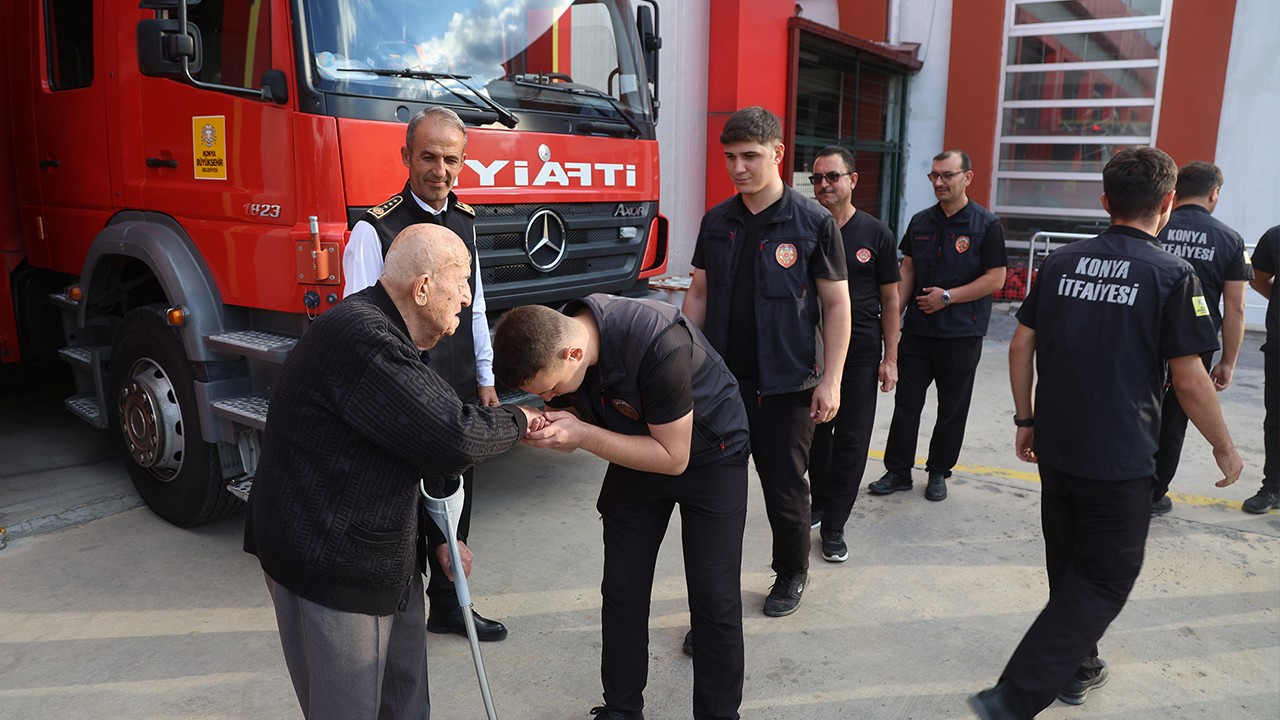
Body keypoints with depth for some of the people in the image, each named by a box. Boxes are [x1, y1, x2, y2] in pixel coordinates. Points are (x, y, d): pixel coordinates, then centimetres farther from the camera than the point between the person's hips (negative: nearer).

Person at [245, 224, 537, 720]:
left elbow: (417, 446, 16)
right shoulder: (361, 338, -26)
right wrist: (518, 420, -10)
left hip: (387, 558, 10)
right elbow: (454, 438, -29)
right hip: (329, 565, -10)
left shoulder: (390, 336, 9)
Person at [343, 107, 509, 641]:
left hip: (459, 395, 7)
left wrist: (485, 378, 15)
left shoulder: (465, 220, 8)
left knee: (456, 499, 16)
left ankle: (446, 605, 35)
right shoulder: (375, 230, -13)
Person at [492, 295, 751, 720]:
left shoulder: (658, 346, -37)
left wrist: (582, 435, -33)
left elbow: (674, 457, -27)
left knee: (715, 599, -4)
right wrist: (546, 430, -26)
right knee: (621, 592, 6)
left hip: (709, 455, -5)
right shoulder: (553, 344, -17)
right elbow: (582, 423, -3)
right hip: (638, 450, 5)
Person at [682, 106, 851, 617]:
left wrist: (831, 380, -9)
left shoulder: (814, 223, -6)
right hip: (721, 380, 3)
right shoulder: (716, 222, 6)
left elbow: (836, 305, -4)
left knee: (785, 490, 11)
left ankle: (792, 574, 37)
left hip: (786, 385, -3)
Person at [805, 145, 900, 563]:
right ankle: (820, 503, 34)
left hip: (861, 353, -1)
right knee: (816, 433, 12)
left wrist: (890, 359, -2)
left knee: (851, 441, 2)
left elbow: (890, 299, 3)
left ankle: (833, 526, 12)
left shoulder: (875, 234, -1)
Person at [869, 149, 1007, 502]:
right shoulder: (920, 222, 8)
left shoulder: (986, 225, -6)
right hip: (917, 329, 4)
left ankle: (939, 472, 24)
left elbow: (995, 279, -9)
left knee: (952, 408, 9)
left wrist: (947, 297, -15)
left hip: (962, 334, -4)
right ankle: (898, 471, 15)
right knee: (906, 402, 5)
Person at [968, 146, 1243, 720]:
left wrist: (1026, 420, 14)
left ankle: (1077, 667, 41)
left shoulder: (1061, 262, 2)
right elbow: (1188, 380, -10)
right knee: (1104, 581, 6)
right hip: (1119, 459, -5)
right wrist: (1225, 449, 4)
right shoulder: (1172, 275, -11)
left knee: (1070, 566, 23)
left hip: (1055, 449, 5)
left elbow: (1021, 346, 4)